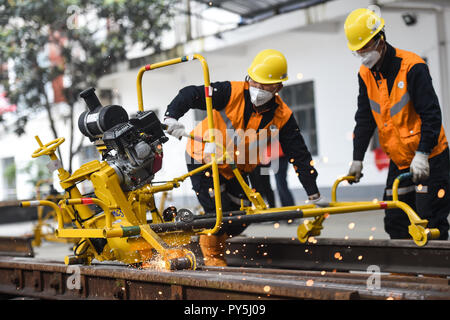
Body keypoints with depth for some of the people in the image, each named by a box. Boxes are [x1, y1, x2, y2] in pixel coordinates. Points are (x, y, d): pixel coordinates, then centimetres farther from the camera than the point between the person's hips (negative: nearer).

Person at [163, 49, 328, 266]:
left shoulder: (282, 117, -13)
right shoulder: (231, 93, -23)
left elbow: (300, 156, -10)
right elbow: (190, 95, -25)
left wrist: (314, 195, -10)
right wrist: (172, 116, -43)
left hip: (235, 170, 5)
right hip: (203, 160, -5)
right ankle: (212, 256, 14)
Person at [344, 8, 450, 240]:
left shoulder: (411, 66, -17)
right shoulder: (366, 74, 4)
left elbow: (431, 114, -20)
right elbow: (364, 119, 10)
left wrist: (422, 155, -25)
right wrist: (357, 159, 6)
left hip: (429, 158, -7)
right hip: (399, 160, 7)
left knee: (431, 219, -8)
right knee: (395, 222, 7)